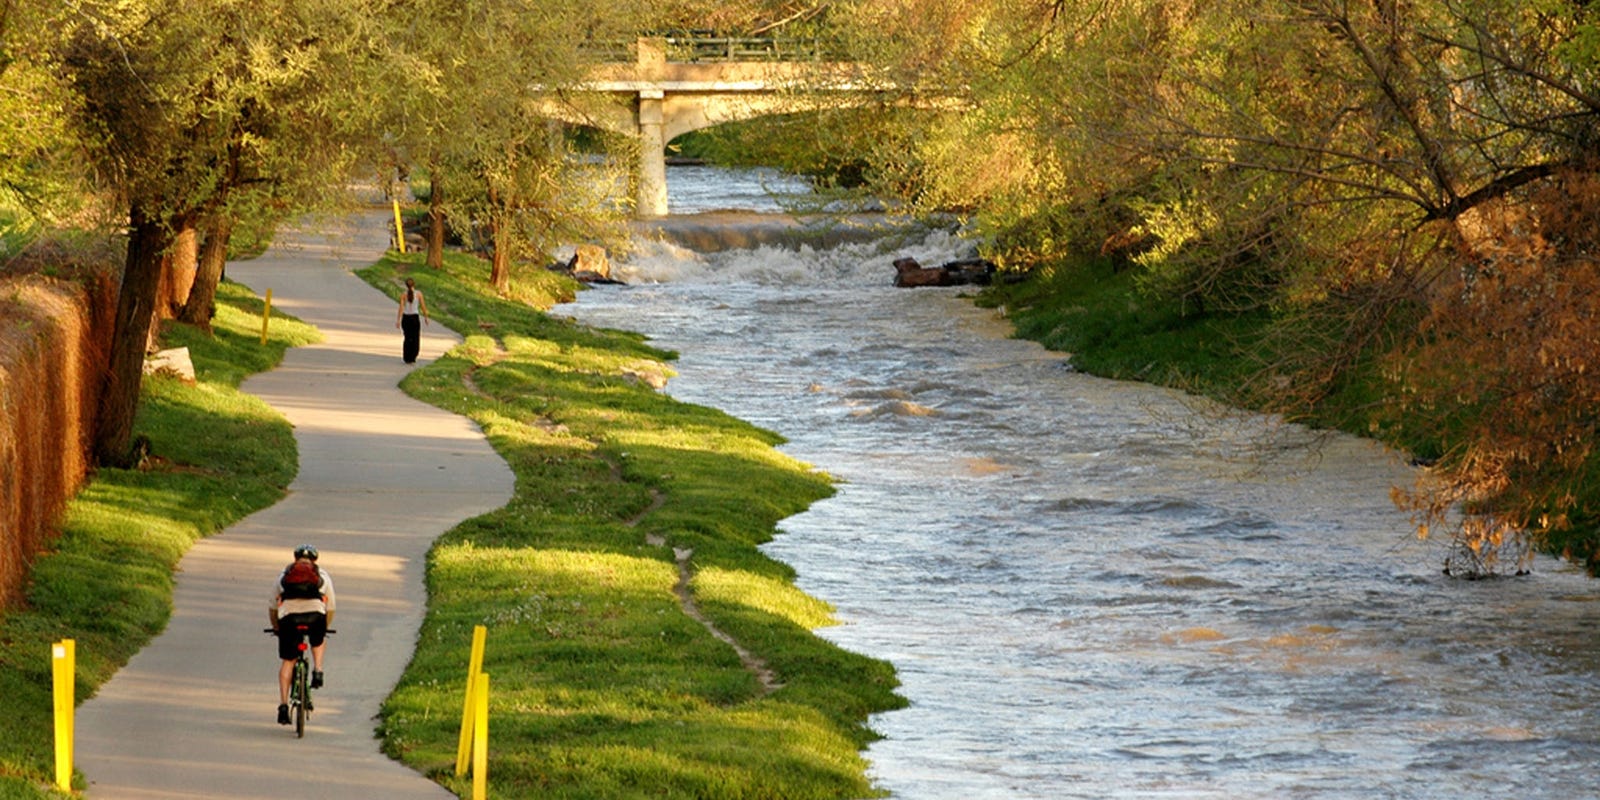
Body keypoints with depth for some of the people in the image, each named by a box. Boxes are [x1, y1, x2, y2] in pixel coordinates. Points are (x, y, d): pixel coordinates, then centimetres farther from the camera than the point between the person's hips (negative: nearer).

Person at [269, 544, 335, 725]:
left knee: (287, 661, 10)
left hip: (289, 615, 0)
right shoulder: (322, 576, 25)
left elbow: (272, 608, 31)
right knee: (318, 641, 34)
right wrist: (324, 630, 44)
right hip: (315, 614, 0)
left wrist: (276, 629, 46)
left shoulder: (283, 575, 27)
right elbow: (330, 608, 29)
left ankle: (283, 705, 3)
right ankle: (317, 670, 13)